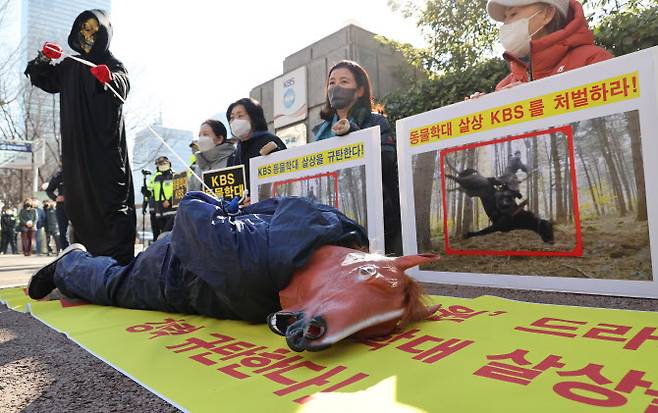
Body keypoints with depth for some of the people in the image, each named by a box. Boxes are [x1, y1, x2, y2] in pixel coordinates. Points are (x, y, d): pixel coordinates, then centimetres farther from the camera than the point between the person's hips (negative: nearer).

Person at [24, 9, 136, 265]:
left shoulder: (112, 64, 4)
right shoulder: (69, 66, 21)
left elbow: (123, 86, -17)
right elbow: (40, 80, 15)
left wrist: (108, 78, -40)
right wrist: (43, 59, -5)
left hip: (106, 144, -6)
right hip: (76, 145, 6)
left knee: (112, 199, -14)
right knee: (79, 201, 7)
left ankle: (120, 260, -17)